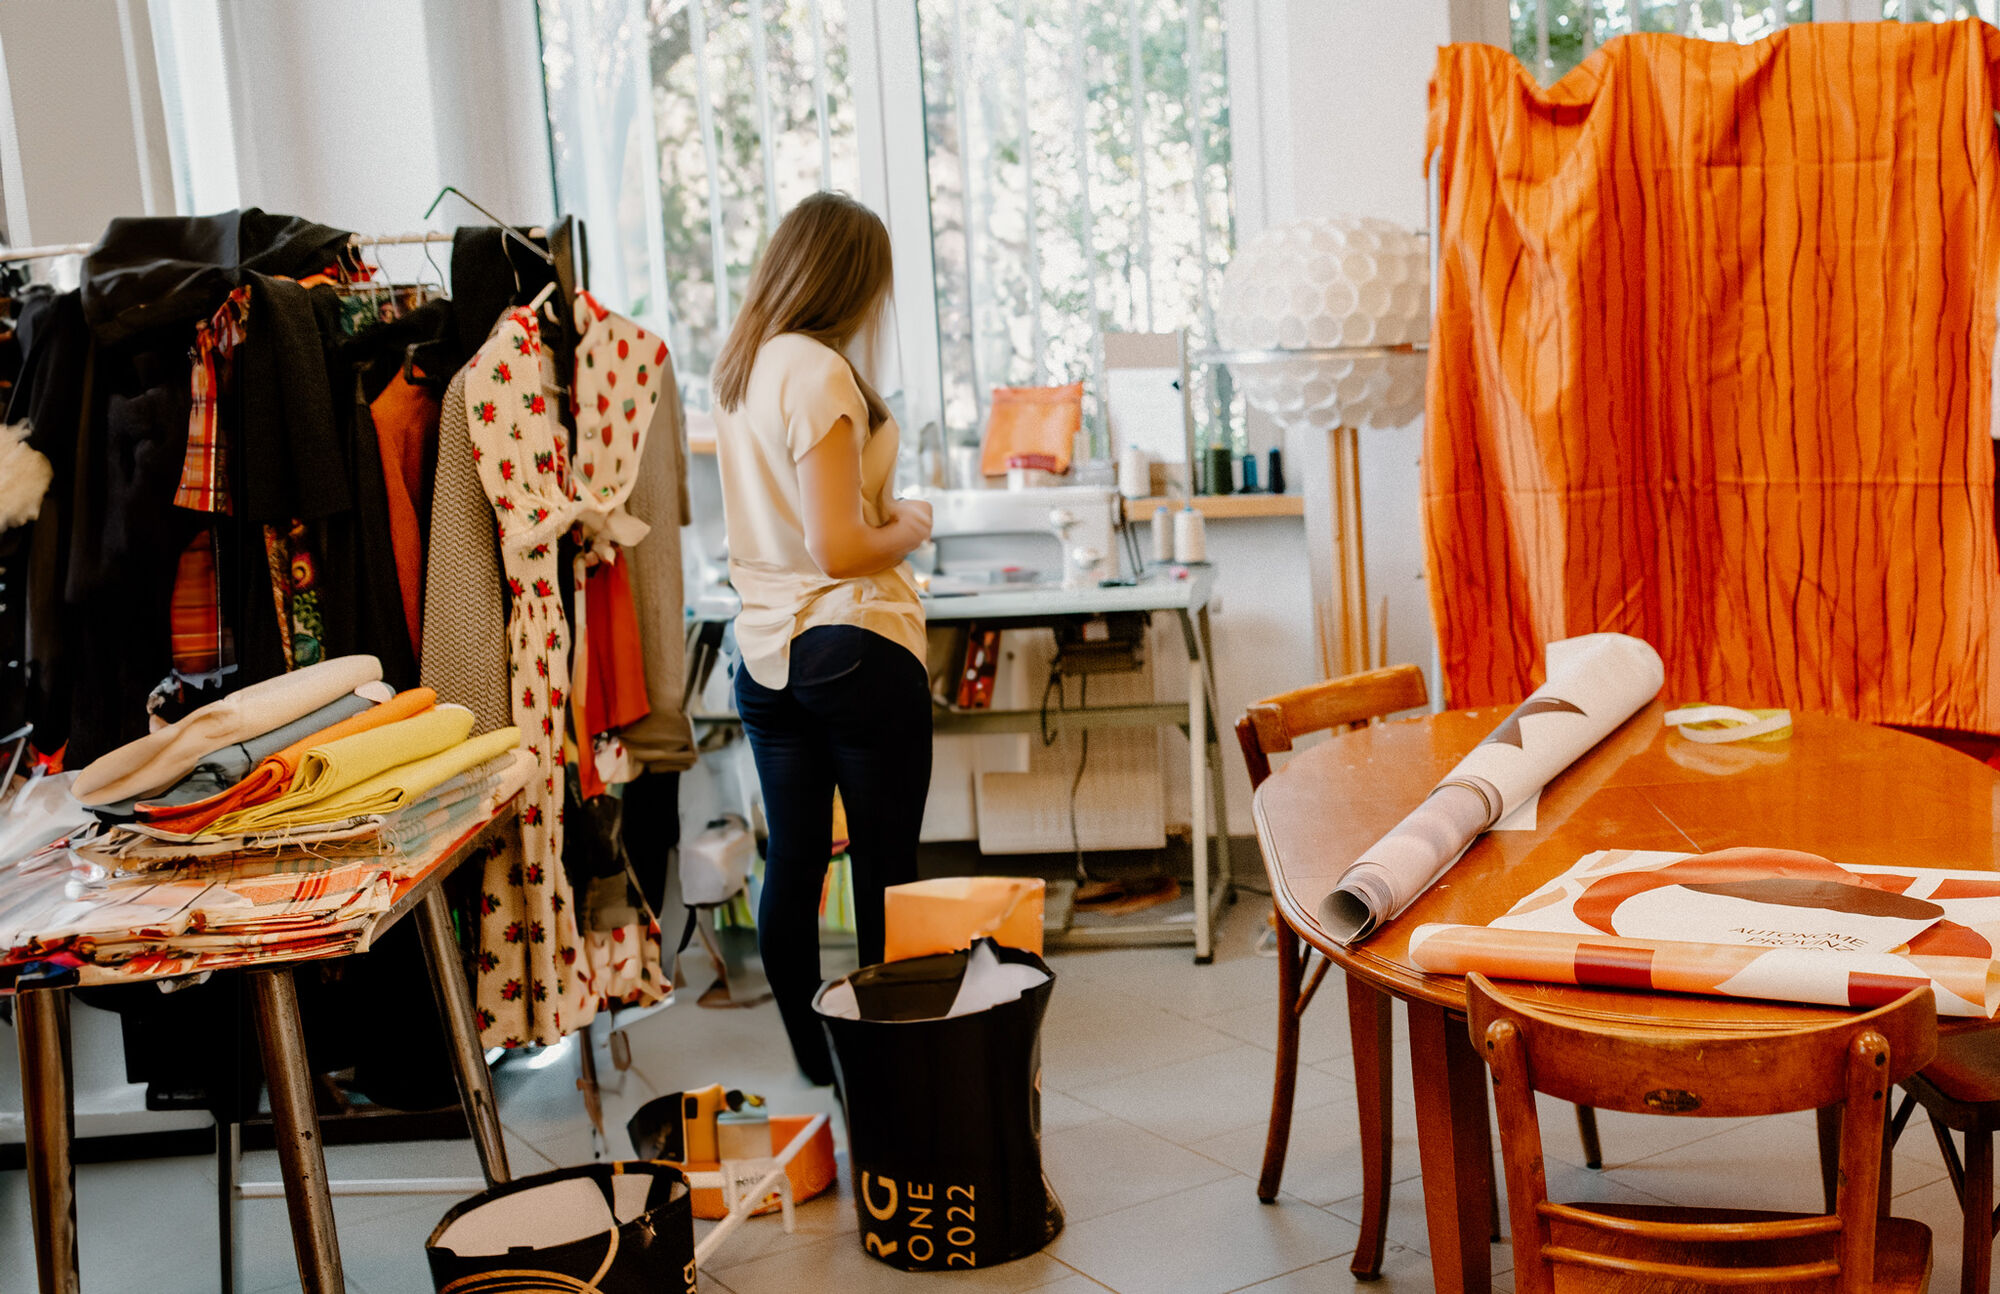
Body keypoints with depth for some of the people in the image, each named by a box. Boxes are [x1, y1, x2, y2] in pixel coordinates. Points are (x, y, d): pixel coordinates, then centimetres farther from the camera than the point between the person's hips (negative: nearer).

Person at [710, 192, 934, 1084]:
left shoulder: (737, 369, 10)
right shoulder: (819, 374, -16)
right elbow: (838, 550, -19)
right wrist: (910, 528, -2)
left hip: (763, 650, 8)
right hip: (854, 648, -8)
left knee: (792, 865, 12)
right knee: (885, 869, 3)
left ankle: (813, 1062, 21)